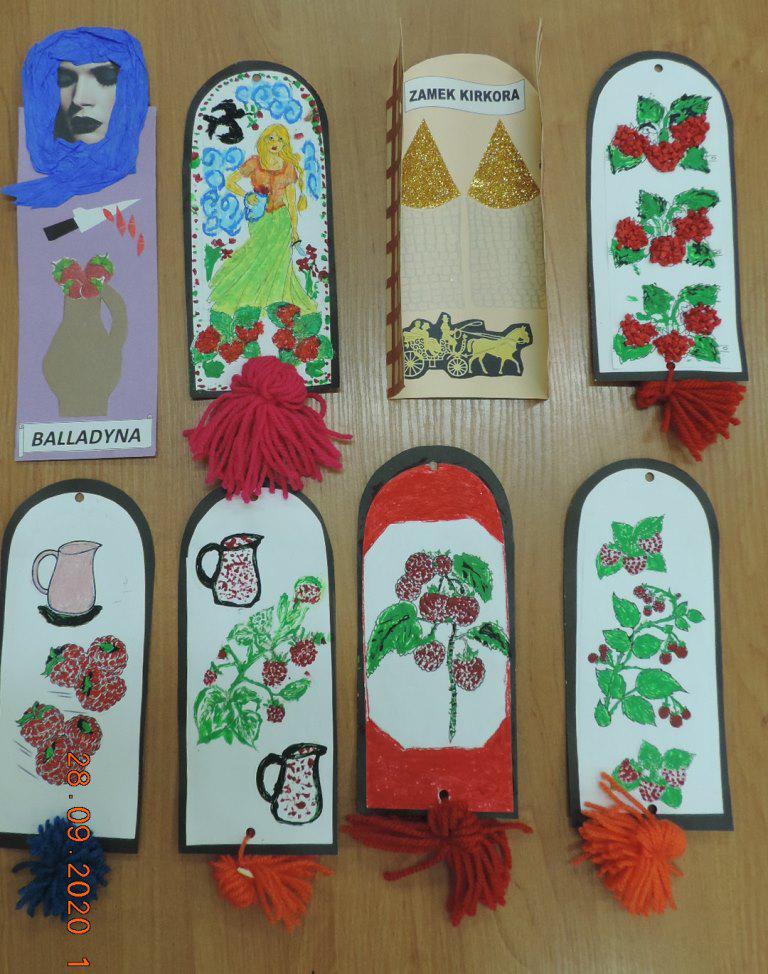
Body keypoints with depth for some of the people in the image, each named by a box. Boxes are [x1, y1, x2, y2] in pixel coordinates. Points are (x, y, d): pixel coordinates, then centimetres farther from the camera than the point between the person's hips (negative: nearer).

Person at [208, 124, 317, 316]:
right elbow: (230, 182, 0)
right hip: (260, 219, -1)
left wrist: (294, 228, -1)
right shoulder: (254, 163, -3)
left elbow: (291, 200, 3)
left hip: (281, 219, 1)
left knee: (277, 261, -1)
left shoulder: (289, 167, 1)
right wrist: (247, 196, -14)